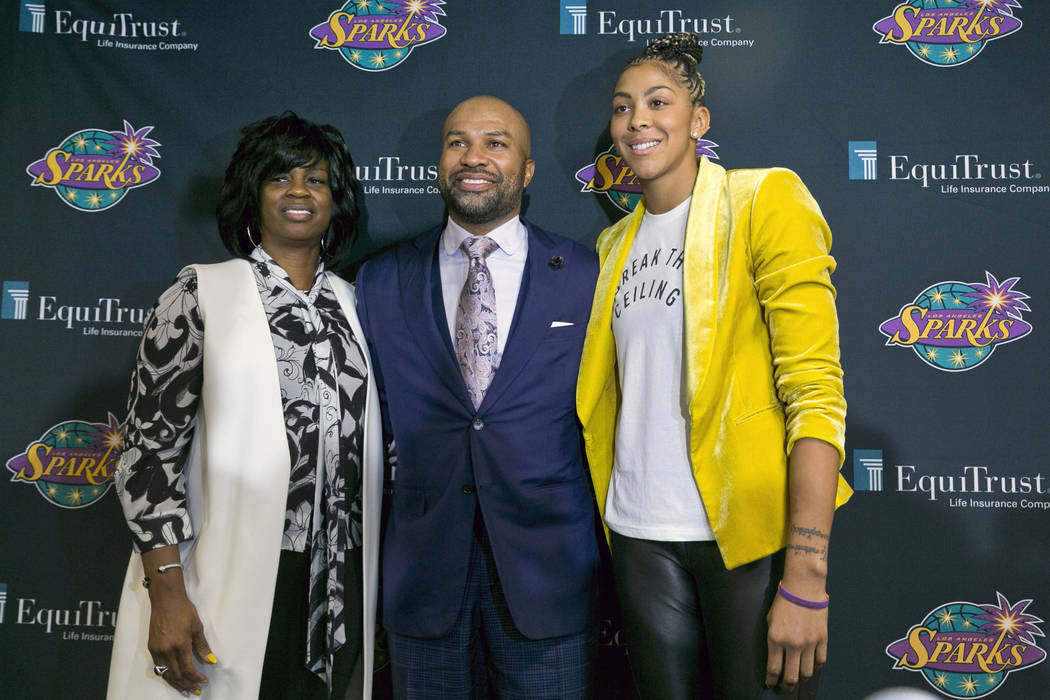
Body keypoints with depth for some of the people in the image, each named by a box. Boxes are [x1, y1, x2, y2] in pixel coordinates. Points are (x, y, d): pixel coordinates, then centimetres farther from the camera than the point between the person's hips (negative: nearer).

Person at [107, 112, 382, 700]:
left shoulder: (351, 302, 8)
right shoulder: (203, 292, -4)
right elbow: (151, 444, -6)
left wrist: (373, 589, 13)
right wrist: (166, 594, -12)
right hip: (231, 582, -3)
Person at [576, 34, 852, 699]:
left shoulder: (765, 200, -5)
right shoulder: (616, 243, 12)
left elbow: (816, 390, -14)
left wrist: (806, 580, -20)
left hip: (749, 530, -4)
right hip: (642, 532, 5)